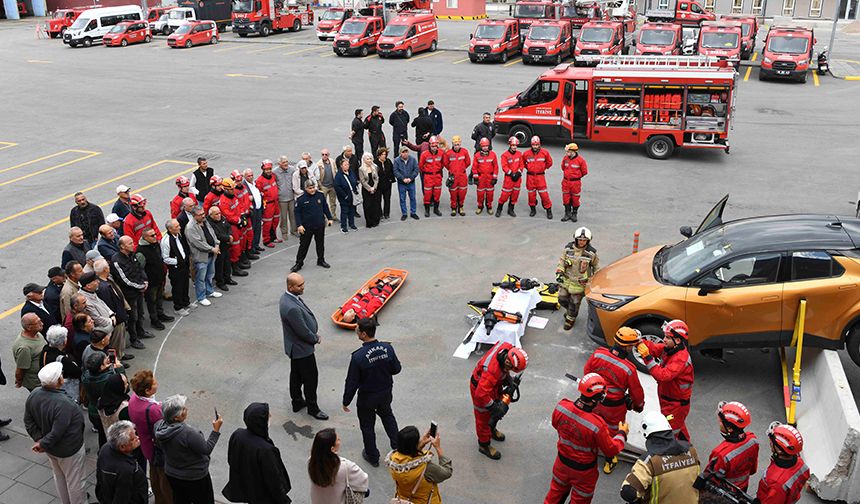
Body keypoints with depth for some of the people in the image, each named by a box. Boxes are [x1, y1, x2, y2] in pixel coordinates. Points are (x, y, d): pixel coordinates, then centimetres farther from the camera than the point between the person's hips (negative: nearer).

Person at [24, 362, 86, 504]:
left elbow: (28, 421, -2)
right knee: (74, 481, 15)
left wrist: (38, 438, -1)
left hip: (51, 449, 8)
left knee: (59, 477, 28)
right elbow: (57, 432, -32)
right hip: (69, 450, -8)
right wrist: (43, 444, -15)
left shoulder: (33, 395, -13)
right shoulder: (63, 404, -37)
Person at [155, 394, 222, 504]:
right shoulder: (188, 433, -37)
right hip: (194, 477, -6)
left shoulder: (159, 426, -16)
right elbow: (207, 449, -24)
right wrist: (216, 430, -19)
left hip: (171, 474, 7)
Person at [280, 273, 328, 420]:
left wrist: (314, 333, 5)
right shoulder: (292, 308, -36)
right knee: (311, 378, 8)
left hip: (295, 347, 10)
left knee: (296, 375, 24)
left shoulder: (287, 297, -4)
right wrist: (315, 338, -8)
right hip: (302, 349, -9)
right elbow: (303, 332, -27)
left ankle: (297, 402, 41)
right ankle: (312, 408, 25)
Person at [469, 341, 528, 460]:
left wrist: (507, 376, -3)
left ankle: (491, 430, 56)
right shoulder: (492, 371, -46)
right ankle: (484, 445, 36)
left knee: (502, 407, 27)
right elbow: (481, 394, -43)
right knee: (484, 417, 11)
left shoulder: (508, 348, -25)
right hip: (480, 387, -8)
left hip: (495, 384, 8)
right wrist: (494, 408, -32)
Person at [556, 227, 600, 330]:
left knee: (574, 303, 7)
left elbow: (596, 266, 3)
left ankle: (570, 319, 32)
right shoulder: (568, 248, -8)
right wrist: (559, 272, -5)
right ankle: (569, 310, 42)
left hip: (580, 282, -3)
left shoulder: (591, 252, -13)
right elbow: (562, 261, 5)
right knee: (562, 299, 10)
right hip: (566, 279, 3)